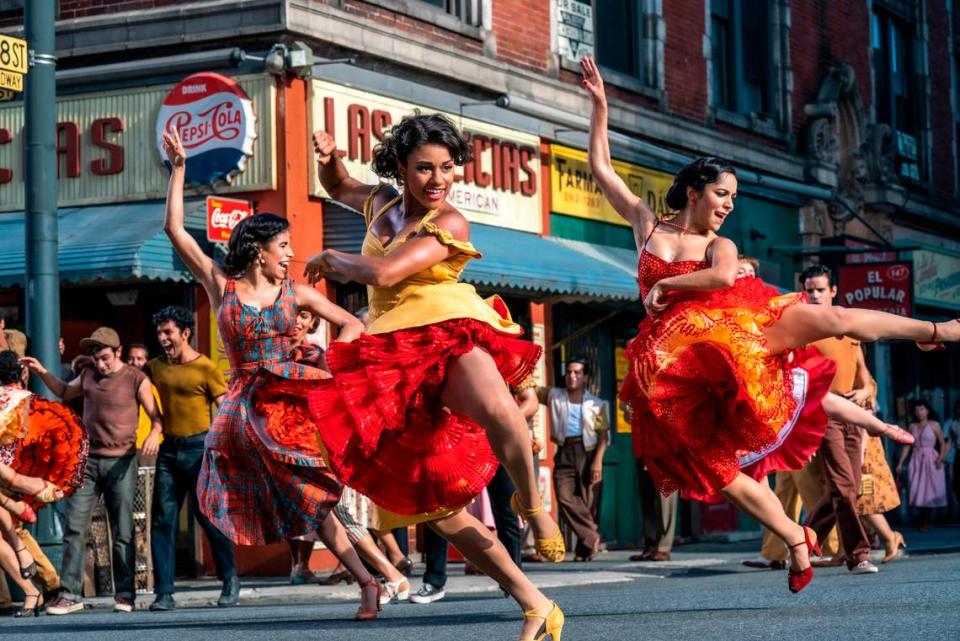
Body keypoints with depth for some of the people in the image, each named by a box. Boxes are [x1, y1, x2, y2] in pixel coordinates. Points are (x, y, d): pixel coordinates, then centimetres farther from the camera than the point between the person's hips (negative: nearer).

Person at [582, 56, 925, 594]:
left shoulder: (720, 245, 10)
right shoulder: (646, 223, 12)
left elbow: (723, 276, -16)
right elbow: (601, 167, 13)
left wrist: (664, 285, -10)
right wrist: (600, 106, 8)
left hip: (733, 327, 0)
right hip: (676, 360, 0)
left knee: (831, 318, -20)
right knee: (713, 464, -8)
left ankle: (937, 330, -13)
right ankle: (797, 541, 4)